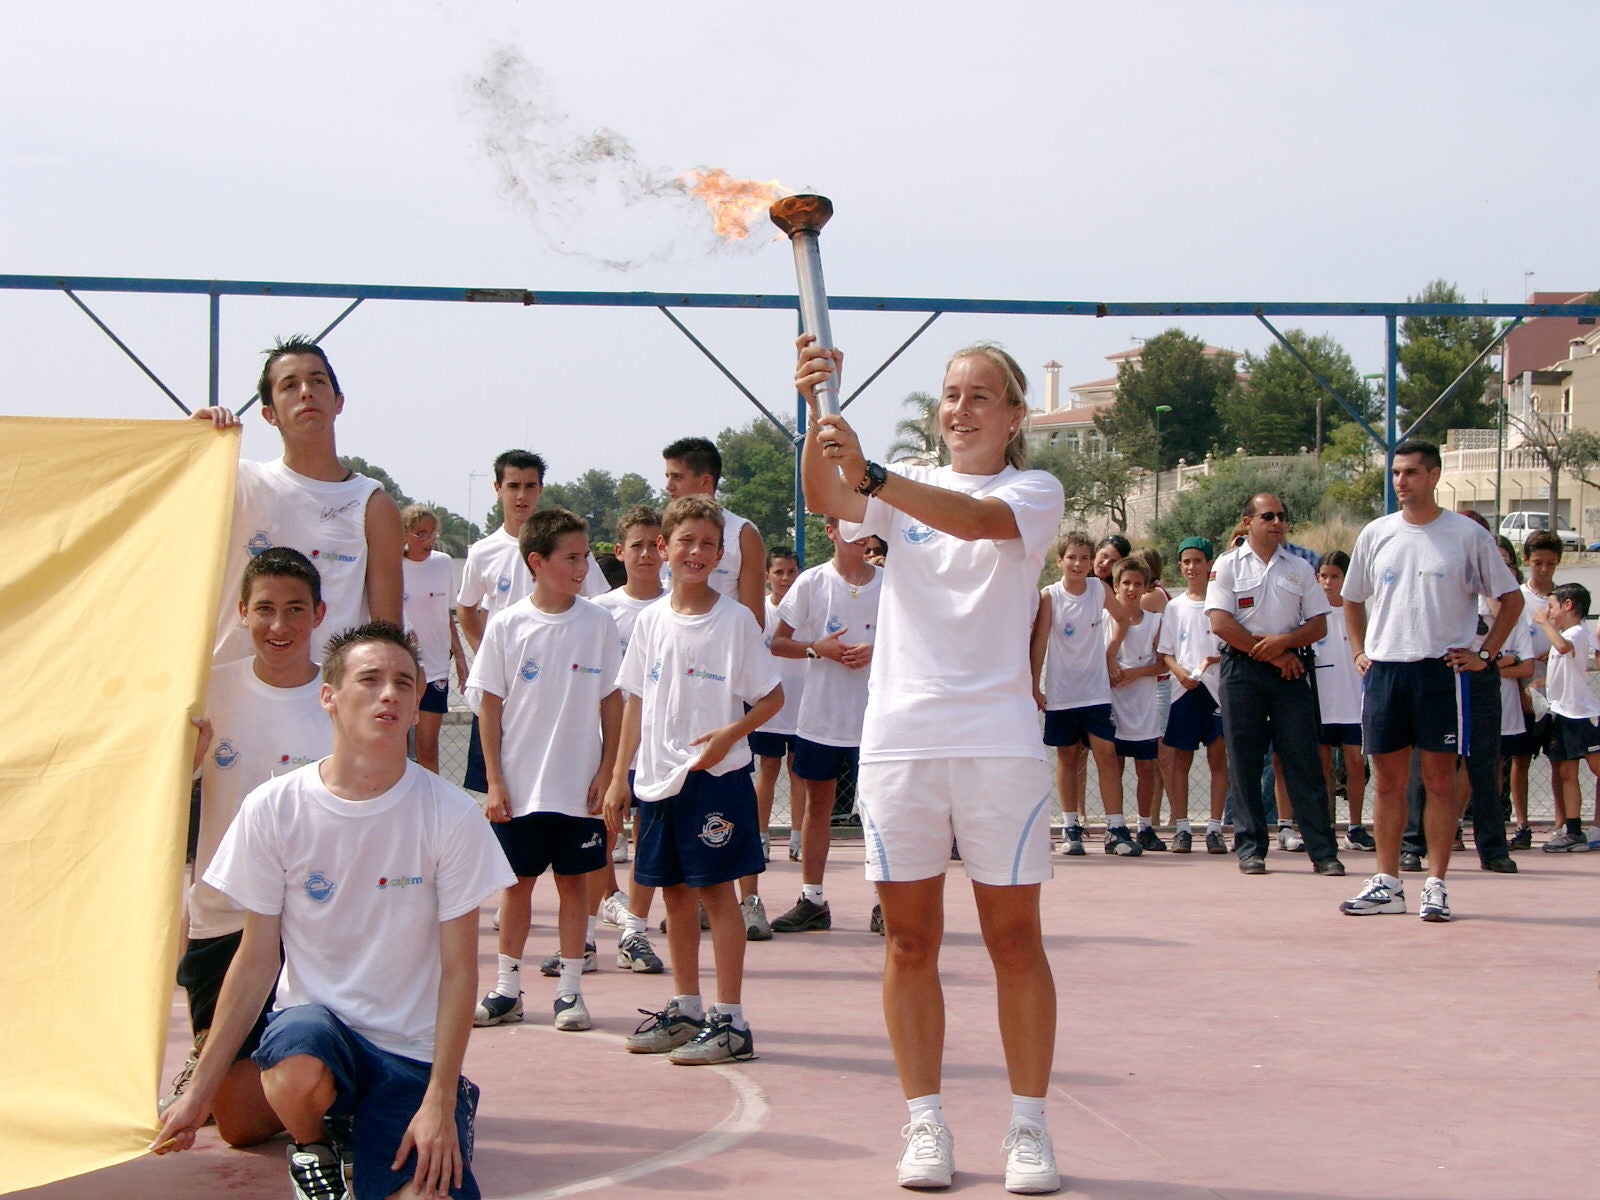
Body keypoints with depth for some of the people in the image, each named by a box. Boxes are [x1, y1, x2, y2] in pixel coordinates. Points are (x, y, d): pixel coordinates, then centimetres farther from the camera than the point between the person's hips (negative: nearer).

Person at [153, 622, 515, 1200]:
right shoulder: (273, 809, -6)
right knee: (299, 1068, -35)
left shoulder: (450, 816, -8)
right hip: (314, 1020, 0)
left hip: (412, 1048, 0)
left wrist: (439, 1102, -13)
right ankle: (311, 1148, 1)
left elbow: (458, 969, -5)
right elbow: (257, 959, 1)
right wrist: (199, 1091, -2)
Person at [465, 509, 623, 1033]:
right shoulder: (507, 626, -3)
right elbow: (490, 705, 0)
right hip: (519, 787, 0)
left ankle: (570, 989, 14)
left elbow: (612, 702, 3)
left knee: (573, 881, 6)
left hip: (581, 786, 0)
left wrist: (606, 772, -2)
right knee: (518, 881, 8)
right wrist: (494, 781, -3)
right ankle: (507, 988, 19)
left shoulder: (598, 623, -1)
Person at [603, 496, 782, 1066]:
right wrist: (619, 775, 10)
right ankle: (685, 1010, 22)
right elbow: (636, 703, 13)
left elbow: (772, 697, -2)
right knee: (674, 891, 11)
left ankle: (730, 1020, -1)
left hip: (716, 775, -5)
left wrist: (730, 733, -17)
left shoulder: (735, 619, -4)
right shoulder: (650, 621, 8)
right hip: (657, 777, 5)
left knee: (716, 890, -5)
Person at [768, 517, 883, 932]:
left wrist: (876, 652, -11)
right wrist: (818, 648, -14)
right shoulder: (812, 582, 0)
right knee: (817, 803, 9)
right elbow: (777, 643, 3)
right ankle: (811, 900, 15)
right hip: (820, 715, 1)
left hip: (874, 719, 0)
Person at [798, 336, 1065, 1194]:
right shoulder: (905, 489, 11)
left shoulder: (1035, 492, 2)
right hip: (899, 737, 3)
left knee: (1014, 940, 2)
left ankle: (1029, 1127, 9)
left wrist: (871, 475, -35)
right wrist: (820, 407, -27)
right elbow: (823, 499, -9)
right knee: (909, 942, 5)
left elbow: (979, 518, -21)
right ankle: (925, 1124, 13)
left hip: (999, 742, -3)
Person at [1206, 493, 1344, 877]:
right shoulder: (1228, 566, 4)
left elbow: (1319, 625, 8)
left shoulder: (1300, 568, 13)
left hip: (1291, 669, 2)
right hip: (1243, 669, -2)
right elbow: (1221, 623, -6)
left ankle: (1323, 851, -1)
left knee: (1303, 760, -1)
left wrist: (1285, 641, -11)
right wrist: (1270, 655, -8)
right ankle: (1250, 848, 5)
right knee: (1244, 761, -1)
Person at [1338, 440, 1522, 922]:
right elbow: (1353, 600, 23)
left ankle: (1436, 886, 3)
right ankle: (1387, 885, 12)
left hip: (1442, 670, -3)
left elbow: (1511, 599, 5)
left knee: (1439, 779, -1)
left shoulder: (1468, 535, -1)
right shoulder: (1375, 535, 9)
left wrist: (1485, 655, -1)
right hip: (1384, 668, 3)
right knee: (1387, 781, 6)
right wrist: (1360, 652, 12)